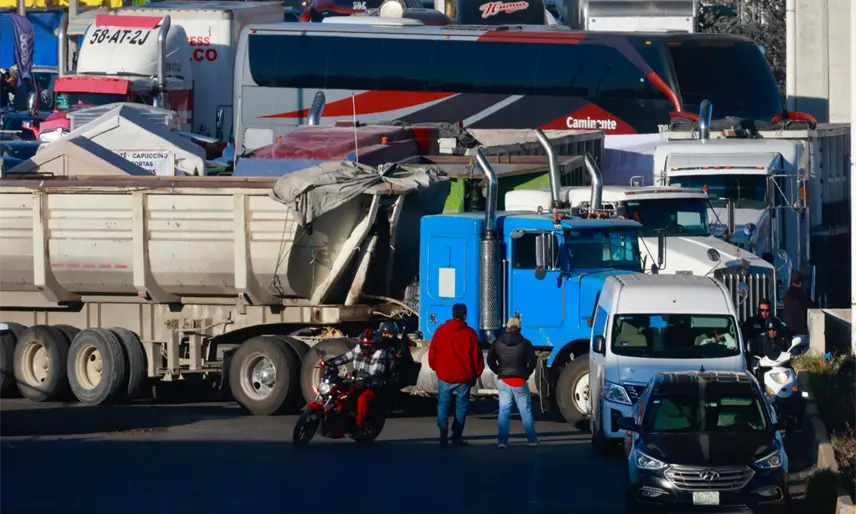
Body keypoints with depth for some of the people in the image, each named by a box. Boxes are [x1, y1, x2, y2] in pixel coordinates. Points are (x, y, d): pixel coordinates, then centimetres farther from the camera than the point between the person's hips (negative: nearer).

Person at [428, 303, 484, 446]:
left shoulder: (441, 330, -1)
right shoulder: (470, 333, -5)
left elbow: (432, 352, 2)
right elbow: (477, 356, -1)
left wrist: (435, 367, 16)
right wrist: (476, 374, 11)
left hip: (445, 375, 1)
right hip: (464, 376, -1)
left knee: (443, 403, 9)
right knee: (461, 405, 9)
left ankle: (443, 426, -17)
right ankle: (457, 436, 7)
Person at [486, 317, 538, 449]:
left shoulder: (498, 343, 1)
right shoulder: (525, 343, -5)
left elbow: (490, 360, 1)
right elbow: (533, 361, -9)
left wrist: (499, 372, 10)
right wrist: (527, 373, 6)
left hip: (504, 382, 1)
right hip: (520, 383, -1)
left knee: (504, 411, 4)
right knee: (526, 411, 8)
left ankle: (502, 440, -3)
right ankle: (532, 439, 11)